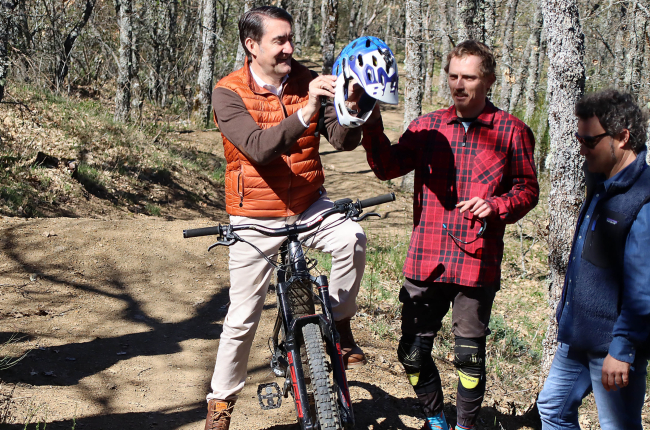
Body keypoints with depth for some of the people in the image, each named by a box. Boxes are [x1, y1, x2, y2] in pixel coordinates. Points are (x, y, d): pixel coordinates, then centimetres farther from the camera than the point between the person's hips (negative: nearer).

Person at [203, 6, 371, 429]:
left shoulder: (307, 81, -3)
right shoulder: (229, 93, -13)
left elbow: (343, 140, -12)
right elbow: (258, 147, -30)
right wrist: (304, 113, -43)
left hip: (310, 205, 2)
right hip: (256, 217, -2)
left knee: (352, 238, -29)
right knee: (243, 316, 3)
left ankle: (340, 326, -7)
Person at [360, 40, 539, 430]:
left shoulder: (511, 131, 2)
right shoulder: (428, 127, 8)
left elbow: (528, 189, 4)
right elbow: (388, 167, -4)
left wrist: (496, 206, -15)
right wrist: (372, 124, -18)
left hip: (477, 262, -3)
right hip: (425, 261, 3)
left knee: (470, 356, 6)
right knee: (413, 352, 9)